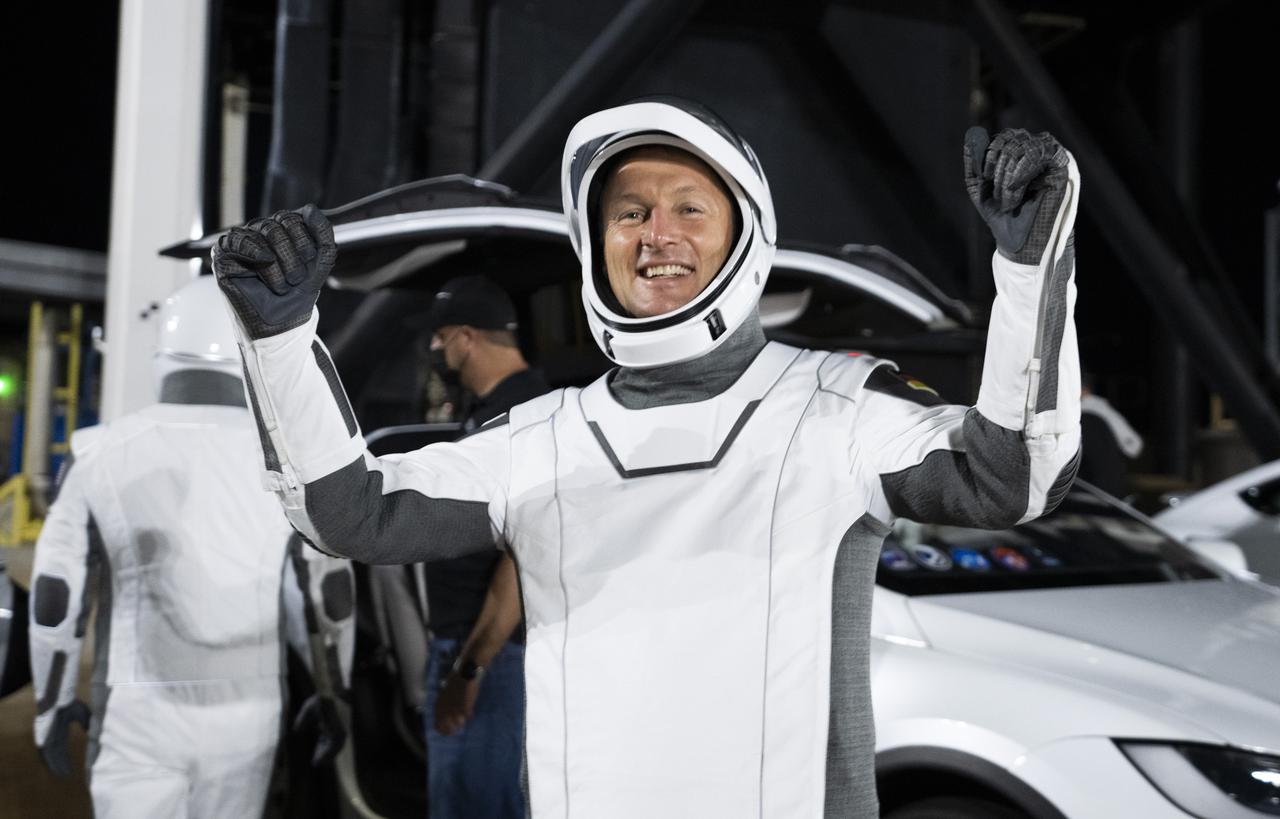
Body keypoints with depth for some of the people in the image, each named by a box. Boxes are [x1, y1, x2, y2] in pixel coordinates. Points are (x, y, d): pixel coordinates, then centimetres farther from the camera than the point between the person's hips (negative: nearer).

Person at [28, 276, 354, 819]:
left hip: (139, 715, -1)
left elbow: (54, 594, -1)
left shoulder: (104, 453, -4)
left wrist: (52, 702, 13)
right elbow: (333, 589, 1)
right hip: (248, 712, 2)